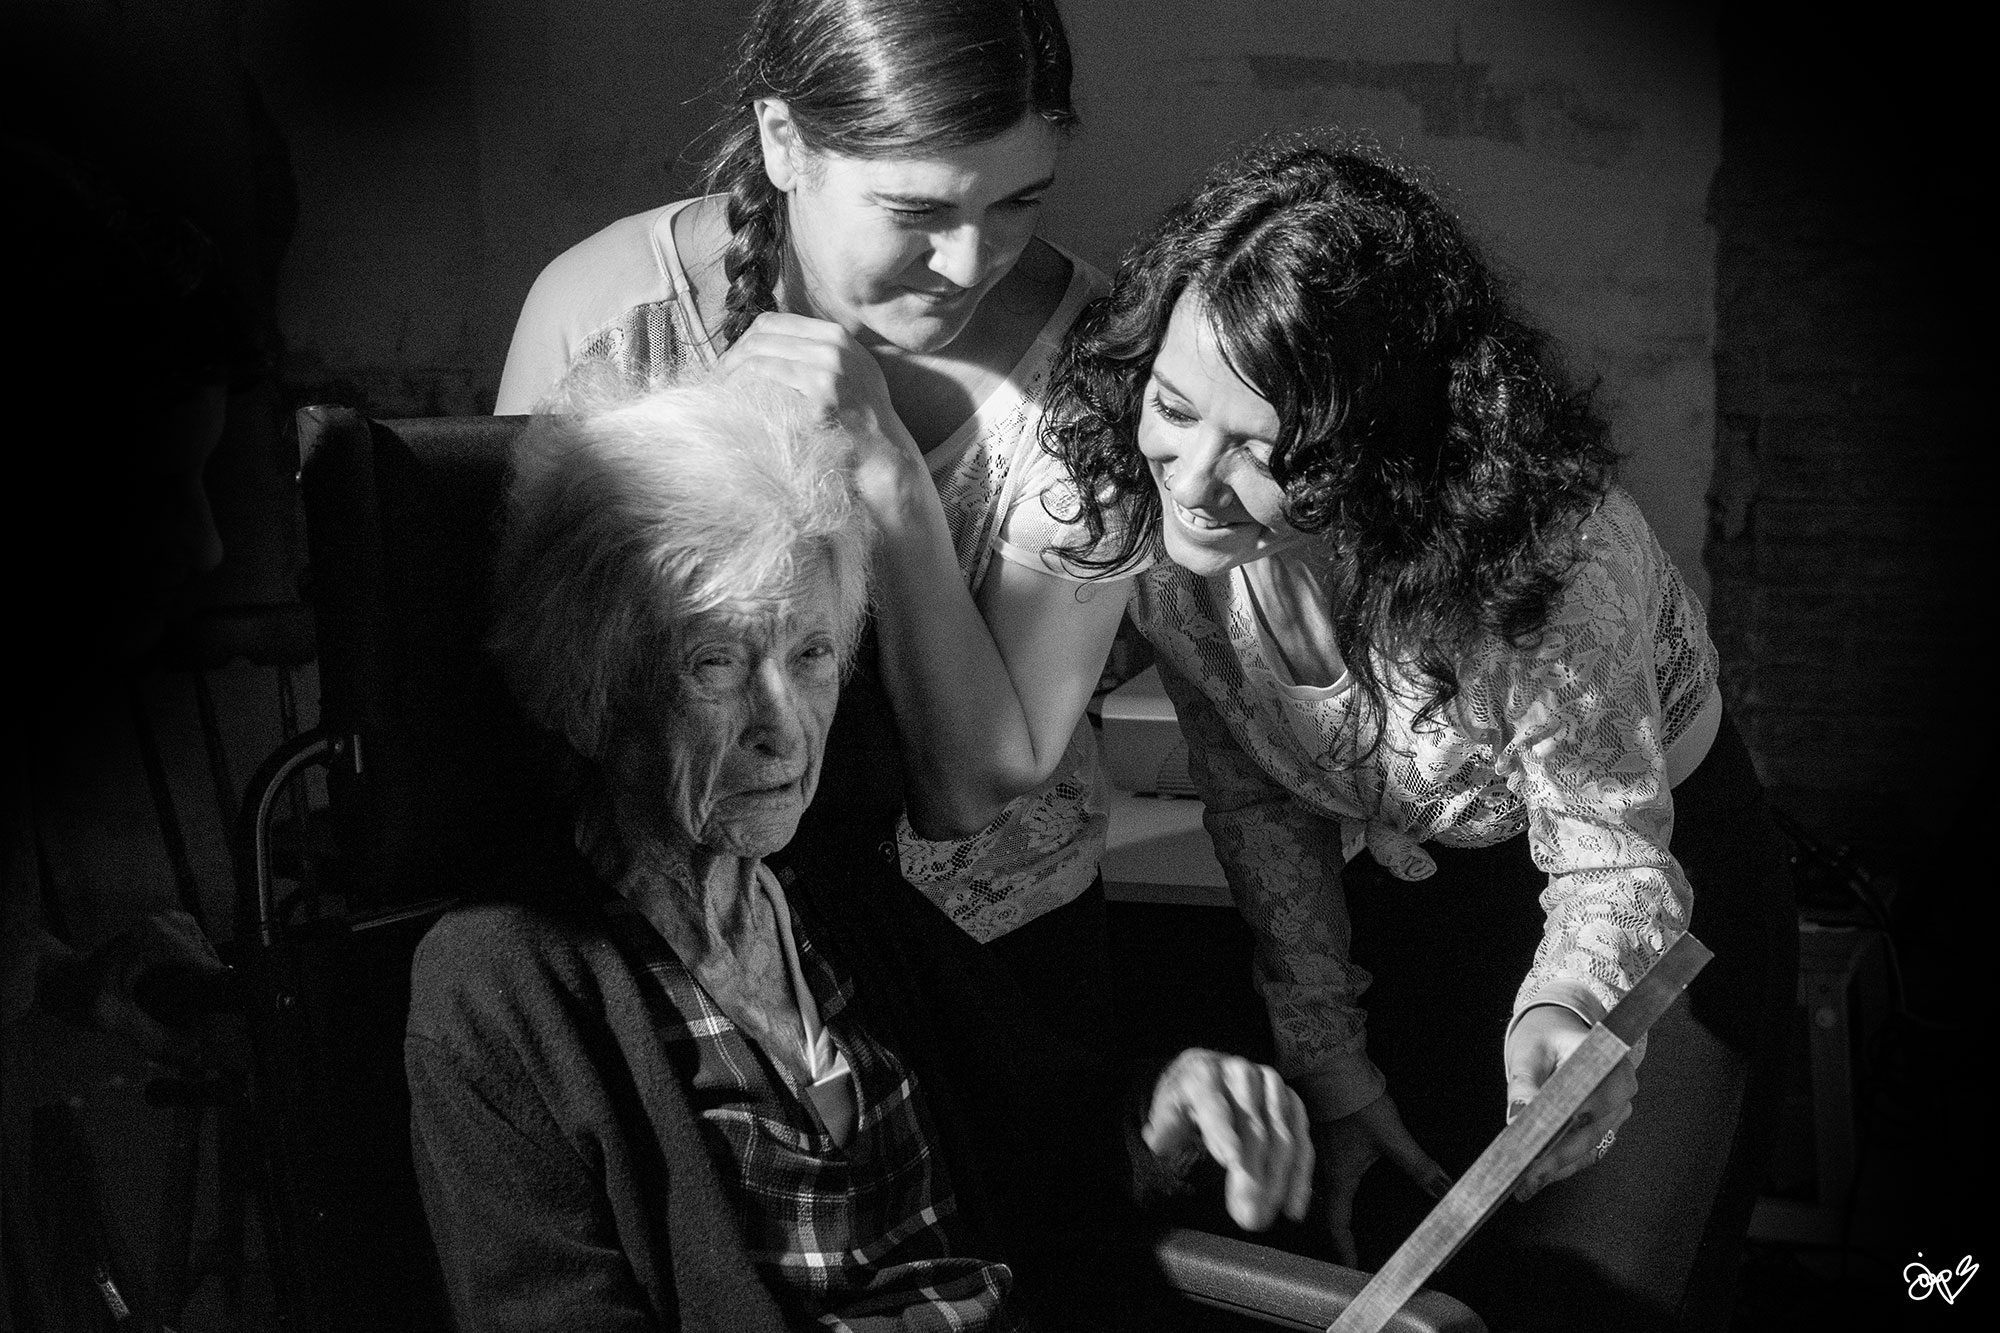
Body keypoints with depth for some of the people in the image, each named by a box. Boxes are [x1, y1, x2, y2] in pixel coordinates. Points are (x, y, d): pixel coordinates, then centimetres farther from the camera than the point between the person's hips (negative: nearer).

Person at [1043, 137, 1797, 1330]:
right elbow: (1257, 802, -9)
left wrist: (1565, 1011, -48)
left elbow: (1616, 856, -26)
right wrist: (1334, 1074, -8)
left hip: (1666, 877, -4)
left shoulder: (1545, 555, -36)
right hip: (1399, 891, 4)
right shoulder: (1150, 520, -22)